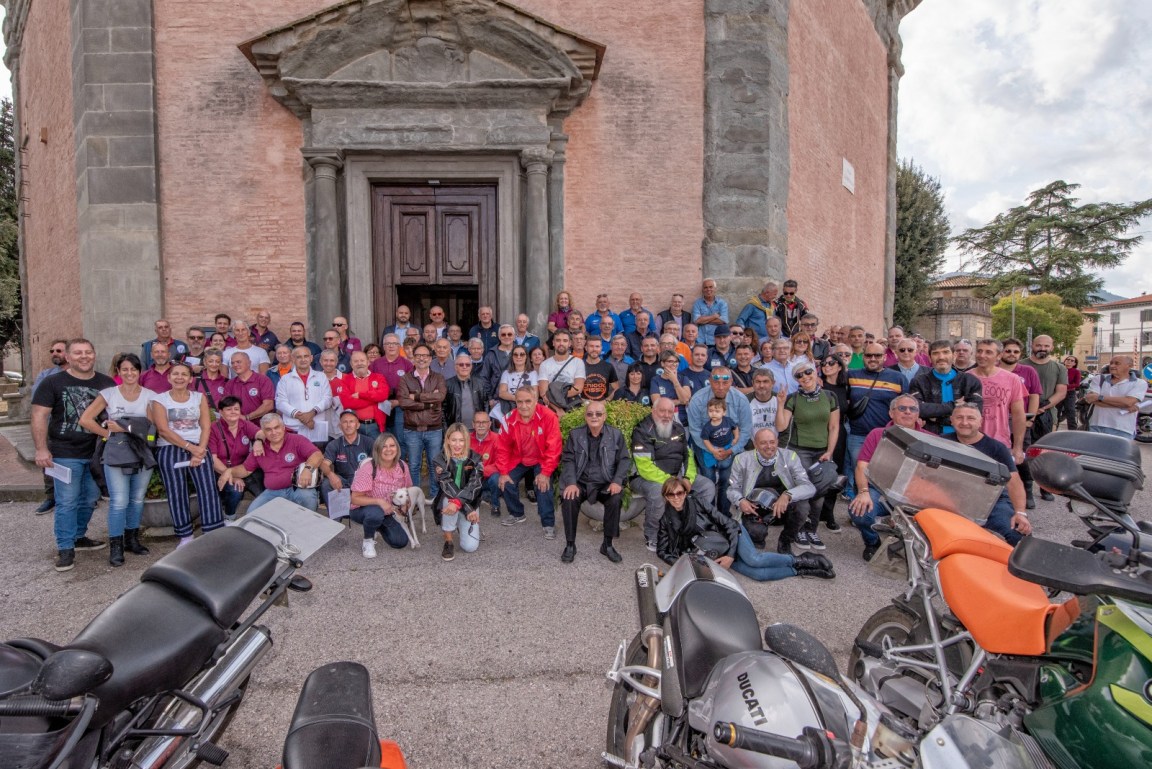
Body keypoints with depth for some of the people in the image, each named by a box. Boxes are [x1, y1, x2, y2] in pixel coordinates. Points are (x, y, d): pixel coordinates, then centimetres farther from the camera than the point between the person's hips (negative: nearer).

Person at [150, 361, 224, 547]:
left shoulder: (200, 397, 11)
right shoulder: (160, 399, 5)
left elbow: (206, 426, 4)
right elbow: (163, 430, -5)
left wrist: (200, 451, -11)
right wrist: (190, 447, -13)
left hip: (199, 448, 1)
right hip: (169, 450, -1)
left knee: (208, 488, -9)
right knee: (176, 492, -3)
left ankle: (213, 534, -5)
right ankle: (185, 537, 5)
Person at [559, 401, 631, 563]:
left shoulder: (616, 435, 4)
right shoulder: (575, 434, 4)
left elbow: (624, 460, 2)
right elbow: (568, 460, -1)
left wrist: (617, 481, -14)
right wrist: (571, 483, -17)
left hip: (606, 483, 0)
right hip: (581, 482, 0)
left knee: (615, 499, -31)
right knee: (569, 499, -29)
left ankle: (608, 545, -11)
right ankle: (570, 544, -10)